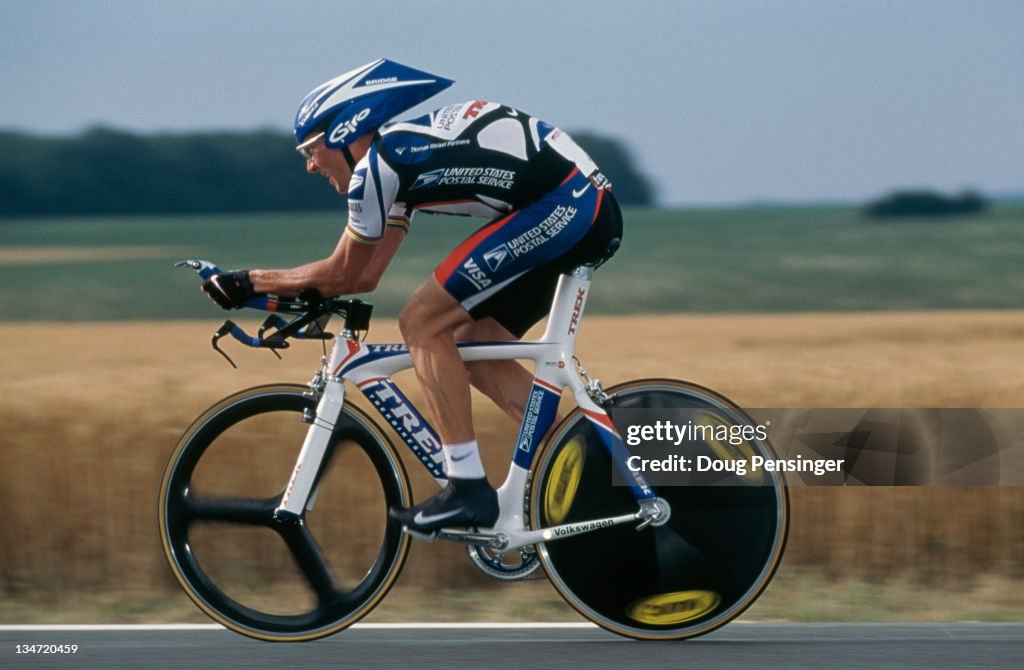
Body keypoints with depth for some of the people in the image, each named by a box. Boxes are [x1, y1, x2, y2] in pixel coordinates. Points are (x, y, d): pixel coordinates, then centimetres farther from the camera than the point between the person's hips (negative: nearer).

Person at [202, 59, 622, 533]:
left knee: (422, 324, -7)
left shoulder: (374, 164, -6)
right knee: (472, 345, 15)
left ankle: (468, 489, -8)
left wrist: (248, 283, 13)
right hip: (591, 210, 10)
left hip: (564, 208, -10)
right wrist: (283, 295, 25)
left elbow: (342, 274, 4)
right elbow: (364, 277, 28)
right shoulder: (397, 163, 23)